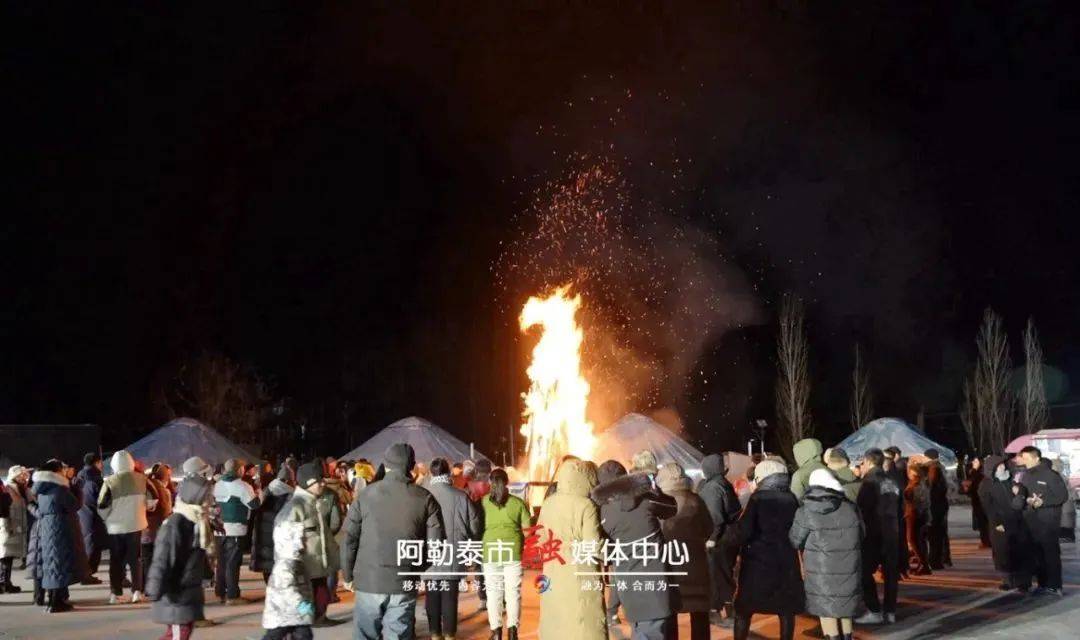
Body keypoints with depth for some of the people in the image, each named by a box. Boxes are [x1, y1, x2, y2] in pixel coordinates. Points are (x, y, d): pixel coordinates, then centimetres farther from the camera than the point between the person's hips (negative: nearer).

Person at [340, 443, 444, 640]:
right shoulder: (425, 498, 0)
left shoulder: (366, 495, 0)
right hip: (404, 584, 0)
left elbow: (349, 538, 0)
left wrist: (348, 575, 12)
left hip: (369, 581, 0)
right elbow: (435, 543, -2)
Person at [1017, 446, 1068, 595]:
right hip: (1031, 522, 6)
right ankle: (1043, 584, 16)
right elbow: (1021, 496, 17)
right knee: (1037, 554, 9)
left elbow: (1062, 495, -9)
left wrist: (1043, 501, -17)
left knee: (1051, 554, -3)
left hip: (1048, 522, -6)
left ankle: (1054, 586, 1)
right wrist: (1026, 499, -6)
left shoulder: (1050, 474, -8)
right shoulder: (1026, 476, 11)